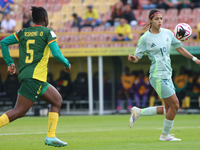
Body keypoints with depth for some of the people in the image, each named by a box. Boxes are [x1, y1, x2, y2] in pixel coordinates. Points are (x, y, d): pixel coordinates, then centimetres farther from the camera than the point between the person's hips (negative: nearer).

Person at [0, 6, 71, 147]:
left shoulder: (23, 33, 15)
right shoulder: (47, 32, -2)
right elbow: (56, 54, -11)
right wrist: (67, 63, 7)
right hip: (35, 77, -7)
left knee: (57, 100, 16)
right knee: (19, 111, -9)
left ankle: (51, 137, 7)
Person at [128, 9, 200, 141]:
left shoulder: (168, 33, 10)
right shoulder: (145, 38, -7)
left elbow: (179, 48, 20)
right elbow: (138, 56, -5)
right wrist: (133, 58, -27)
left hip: (167, 75, 7)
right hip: (158, 75, -7)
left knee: (169, 108, 7)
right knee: (174, 105, -9)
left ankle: (138, 112, 19)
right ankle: (165, 135, 8)